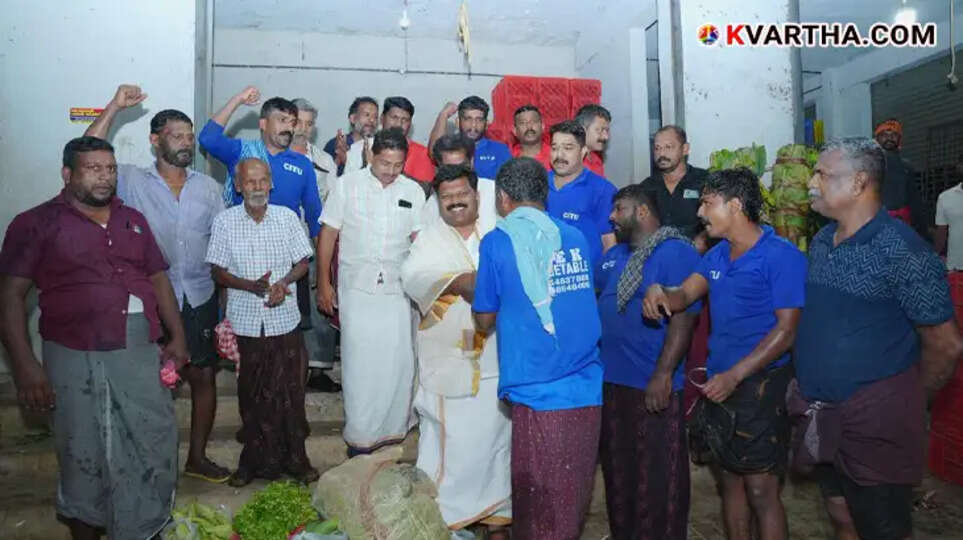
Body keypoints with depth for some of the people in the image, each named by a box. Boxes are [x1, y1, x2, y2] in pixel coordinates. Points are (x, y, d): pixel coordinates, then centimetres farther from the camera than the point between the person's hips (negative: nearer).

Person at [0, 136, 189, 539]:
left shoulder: (133, 220, 13)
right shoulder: (36, 223, -1)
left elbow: (159, 279, 16)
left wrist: (177, 336, 8)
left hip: (142, 354, 4)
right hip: (77, 359, -4)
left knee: (155, 447, 9)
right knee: (85, 457, 9)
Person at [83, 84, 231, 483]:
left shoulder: (208, 187, 6)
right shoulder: (132, 182, -2)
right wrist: (115, 106, -16)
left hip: (200, 300, 3)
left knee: (204, 375, 8)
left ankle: (197, 456, 25)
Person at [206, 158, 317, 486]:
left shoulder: (287, 218, 0)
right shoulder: (224, 222, -2)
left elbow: (303, 263, 5)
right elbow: (218, 272, 0)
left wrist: (283, 283, -15)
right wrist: (250, 285, -18)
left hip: (285, 319, 0)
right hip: (244, 321, 0)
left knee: (290, 391, 6)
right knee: (251, 394, 10)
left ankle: (295, 459, 21)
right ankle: (254, 460, 25)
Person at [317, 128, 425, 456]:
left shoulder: (413, 191, 5)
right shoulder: (347, 185, 0)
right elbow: (328, 234, 2)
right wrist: (324, 283, -1)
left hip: (398, 289, 2)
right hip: (356, 287, -1)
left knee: (399, 360, 4)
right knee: (359, 361, 2)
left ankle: (393, 429, 22)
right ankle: (360, 435, 14)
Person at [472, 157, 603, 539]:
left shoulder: (497, 243, -5)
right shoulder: (576, 238, 9)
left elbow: (484, 321, 4)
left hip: (538, 392, -5)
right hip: (588, 389, 5)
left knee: (539, 507, 10)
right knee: (573, 499, 21)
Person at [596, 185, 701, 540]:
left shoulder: (677, 252, -14)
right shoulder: (615, 254, 14)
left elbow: (684, 316, -21)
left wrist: (663, 374, -25)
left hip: (652, 385, -8)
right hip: (611, 380, 9)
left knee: (657, 475, 5)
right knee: (617, 469, 20)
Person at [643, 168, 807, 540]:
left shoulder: (782, 256, -13)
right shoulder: (717, 255, 10)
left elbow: (787, 329, -17)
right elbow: (684, 295, 3)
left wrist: (735, 376, -23)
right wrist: (659, 292, -21)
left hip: (760, 386, -7)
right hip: (720, 383, 7)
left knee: (760, 490, 0)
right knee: (730, 479, 17)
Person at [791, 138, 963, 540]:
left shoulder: (902, 250, -18)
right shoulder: (821, 242, 5)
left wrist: (906, 402, -1)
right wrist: (804, 378, 11)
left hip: (875, 425, -7)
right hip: (821, 416, 7)